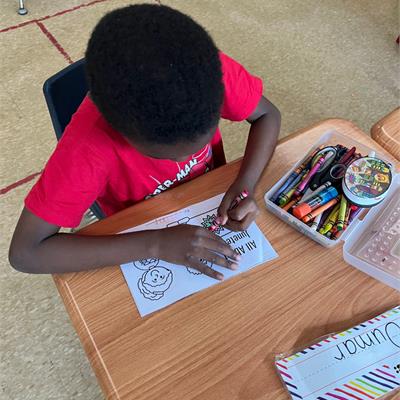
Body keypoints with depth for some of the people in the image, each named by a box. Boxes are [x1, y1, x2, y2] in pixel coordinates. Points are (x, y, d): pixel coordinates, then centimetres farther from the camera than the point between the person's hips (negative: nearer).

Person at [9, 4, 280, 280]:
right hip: (146, 238, -2)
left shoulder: (210, 70, -28)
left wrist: (246, 185, -30)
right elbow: (25, 252, -31)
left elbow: (268, 115, -12)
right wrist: (155, 244, -38)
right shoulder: (89, 143, -34)